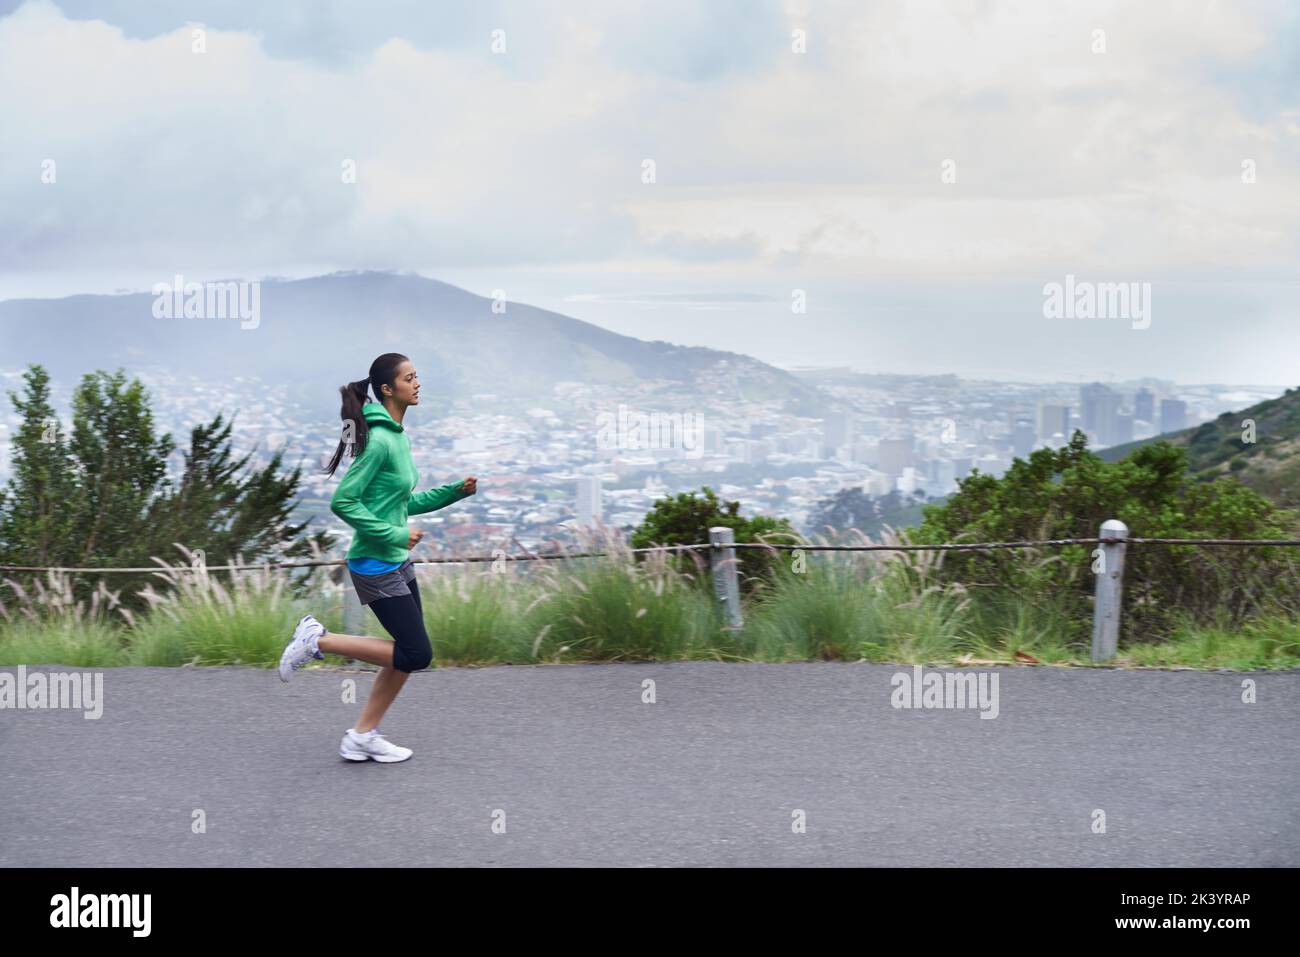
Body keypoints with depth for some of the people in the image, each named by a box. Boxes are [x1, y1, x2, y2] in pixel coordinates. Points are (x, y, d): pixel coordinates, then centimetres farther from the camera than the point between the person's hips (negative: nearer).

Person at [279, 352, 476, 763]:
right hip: (376, 566, -9)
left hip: (397, 562, 9)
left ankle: (363, 737, 17)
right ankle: (318, 641, 3)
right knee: (416, 653, -6)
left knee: (408, 652, 10)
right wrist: (395, 535, -21)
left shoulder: (398, 436, 10)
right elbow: (343, 502, -22)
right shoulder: (379, 441, -20)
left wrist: (454, 491, 10)